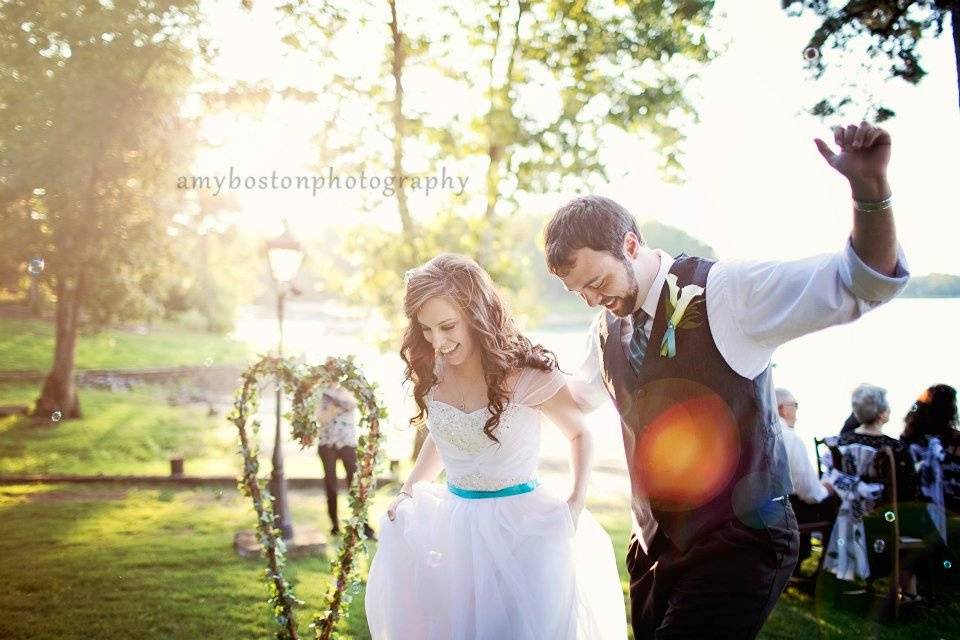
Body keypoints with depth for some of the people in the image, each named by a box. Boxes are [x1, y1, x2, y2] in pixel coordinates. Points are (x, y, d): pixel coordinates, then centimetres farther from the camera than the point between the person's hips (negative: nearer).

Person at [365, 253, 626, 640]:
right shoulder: (432, 372, -2)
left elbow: (579, 433, 0)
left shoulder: (528, 375, -17)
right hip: (454, 523, 5)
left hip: (520, 523, -5)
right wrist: (408, 490, 6)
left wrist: (577, 501, -12)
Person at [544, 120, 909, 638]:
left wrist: (870, 188, -37)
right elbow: (578, 399, 28)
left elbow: (865, 283, -22)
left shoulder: (724, 292, -15)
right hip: (656, 545, 7)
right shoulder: (608, 327, 6)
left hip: (738, 547, -7)